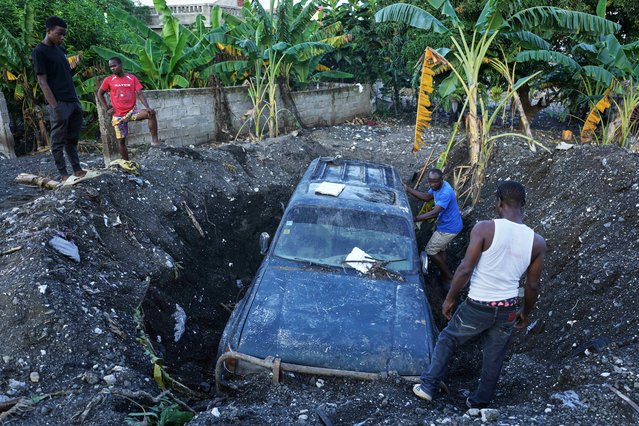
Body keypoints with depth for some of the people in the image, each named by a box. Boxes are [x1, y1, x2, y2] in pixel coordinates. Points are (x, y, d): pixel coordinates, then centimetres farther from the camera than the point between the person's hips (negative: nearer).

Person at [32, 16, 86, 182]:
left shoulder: (60, 49, 16)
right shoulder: (39, 52, -7)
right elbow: (42, 82, -12)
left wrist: (76, 99, 16)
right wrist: (55, 106, -19)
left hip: (73, 101, 8)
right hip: (59, 103, -8)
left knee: (72, 139, 11)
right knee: (58, 141, 0)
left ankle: (77, 169, 17)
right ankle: (63, 174, 5)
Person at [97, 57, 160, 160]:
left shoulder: (132, 78, 1)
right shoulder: (108, 80, 1)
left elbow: (139, 93, -4)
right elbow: (100, 94, 12)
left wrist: (148, 107, -19)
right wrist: (107, 109, 2)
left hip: (132, 111, 0)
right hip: (118, 115, 0)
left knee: (151, 113, -27)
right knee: (121, 140, 1)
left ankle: (154, 140, -22)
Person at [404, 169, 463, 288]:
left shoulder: (446, 193, -32)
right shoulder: (437, 186, -2)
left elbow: (434, 213, -37)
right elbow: (427, 197, 13)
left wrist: (414, 219, -40)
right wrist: (408, 189, 4)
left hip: (449, 228, -10)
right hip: (446, 225, 10)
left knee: (431, 251, -1)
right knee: (440, 250, 20)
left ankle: (449, 276, 12)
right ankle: (445, 277, 34)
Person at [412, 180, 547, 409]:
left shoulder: (485, 229, -19)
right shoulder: (537, 242, -6)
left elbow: (465, 269, -19)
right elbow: (532, 285, 2)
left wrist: (449, 299, -5)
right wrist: (526, 313, 19)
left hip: (477, 307, -3)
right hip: (508, 310, 4)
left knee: (447, 339, 21)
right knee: (494, 360, 21)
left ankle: (428, 386, 24)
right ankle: (479, 403, 39)